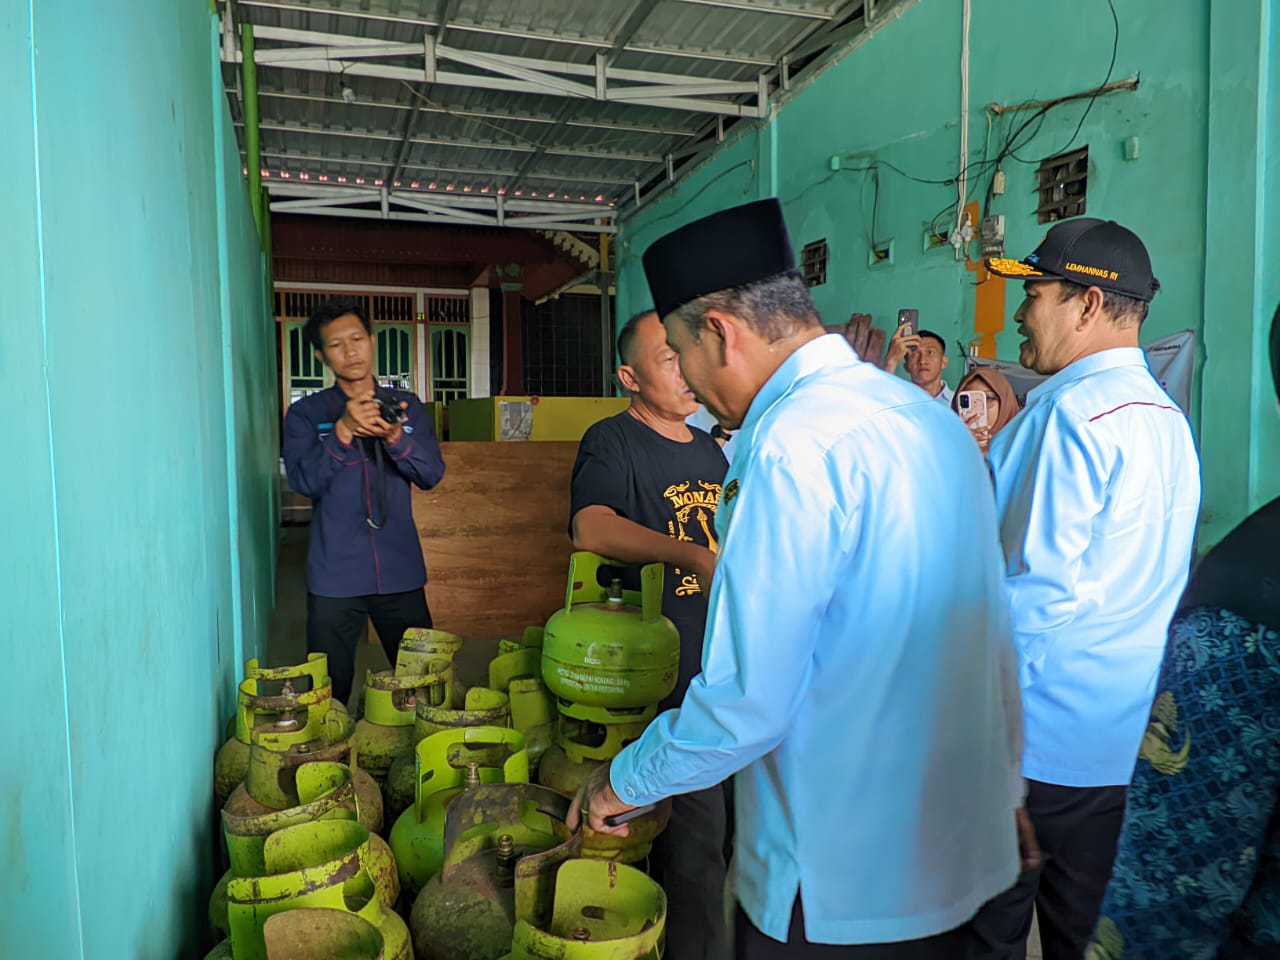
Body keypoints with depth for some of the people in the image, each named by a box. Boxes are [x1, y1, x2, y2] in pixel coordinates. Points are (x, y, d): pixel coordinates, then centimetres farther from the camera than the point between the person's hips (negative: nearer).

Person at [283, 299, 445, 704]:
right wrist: (343, 430, -24)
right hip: (335, 578, -1)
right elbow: (304, 481, -11)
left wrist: (395, 436, -21)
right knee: (330, 693, 7)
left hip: (401, 574, 2)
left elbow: (431, 474, -3)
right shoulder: (306, 413, 3)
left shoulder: (406, 406, 8)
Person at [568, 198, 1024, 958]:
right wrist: (1004, 784, 21)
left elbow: (746, 702, -24)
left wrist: (624, 782, -6)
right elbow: (993, 643, 10)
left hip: (840, 886, -8)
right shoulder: (931, 417, 3)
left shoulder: (796, 445, -23)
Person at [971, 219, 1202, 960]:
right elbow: (1139, 577, 13)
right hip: (1123, 734, 8)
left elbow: (1043, 587, -24)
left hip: (1032, 737, -8)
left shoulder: (1072, 410, -19)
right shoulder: (1166, 415, 7)